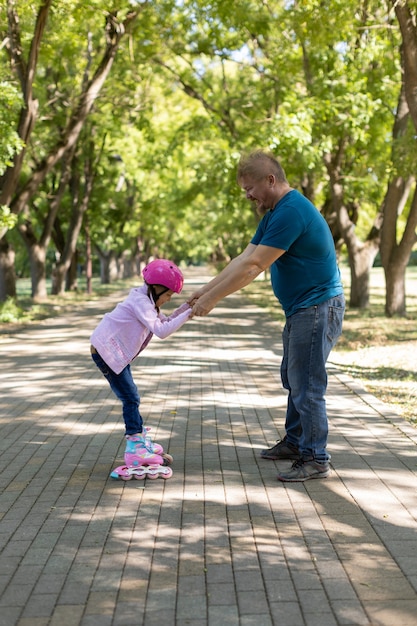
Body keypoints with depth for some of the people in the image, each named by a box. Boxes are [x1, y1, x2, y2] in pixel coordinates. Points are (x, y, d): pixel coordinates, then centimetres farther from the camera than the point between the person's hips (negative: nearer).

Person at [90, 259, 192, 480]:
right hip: (106, 352, -10)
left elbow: (163, 323, 10)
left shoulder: (146, 301, 10)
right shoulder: (140, 302, -20)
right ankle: (136, 452, -3)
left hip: (117, 353, 10)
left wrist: (182, 310, -2)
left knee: (131, 398, 15)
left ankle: (141, 442, 25)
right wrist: (187, 314, -29)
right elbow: (161, 331, -30)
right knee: (130, 399, -7)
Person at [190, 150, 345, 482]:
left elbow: (253, 267, -23)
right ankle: (295, 442, 32)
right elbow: (243, 259, 12)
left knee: (307, 385, -7)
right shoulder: (274, 214, 13)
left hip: (318, 308, -11)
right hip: (300, 309, 11)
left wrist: (211, 299, -18)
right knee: (294, 379, 19)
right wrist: (207, 289, 6)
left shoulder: (291, 211, -22)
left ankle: (316, 459, 1)